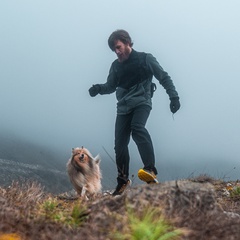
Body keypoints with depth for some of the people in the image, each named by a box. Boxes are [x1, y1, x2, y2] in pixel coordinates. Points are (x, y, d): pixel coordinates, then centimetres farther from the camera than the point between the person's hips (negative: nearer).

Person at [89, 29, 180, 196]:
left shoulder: (145, 59, 0)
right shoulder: (116, 66, 12)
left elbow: (164, 78, 1)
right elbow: (111, 86, 17)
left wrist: (174, 97, -9)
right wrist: (99, 88, -5)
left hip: (141, 102, -5)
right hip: (123, 106, 5)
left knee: (137, 128, -34)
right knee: (120, 144, -1)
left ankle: (151, 170, -43)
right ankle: (123, 180, 18)